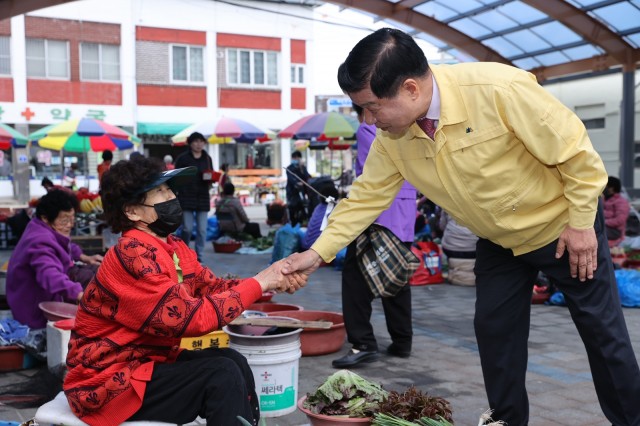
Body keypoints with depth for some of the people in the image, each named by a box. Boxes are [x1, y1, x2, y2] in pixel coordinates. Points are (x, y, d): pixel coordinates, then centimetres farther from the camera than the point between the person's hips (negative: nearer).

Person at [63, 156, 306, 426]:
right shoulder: (133, 256, -25)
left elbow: (215, 287, 6)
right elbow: (193, 318, -27)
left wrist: (274, 280, -9)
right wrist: (259, 283, -18)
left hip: (147, 361, 9)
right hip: (106, 383, -9)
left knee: (233, 361, -1)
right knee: (221, 373, -18)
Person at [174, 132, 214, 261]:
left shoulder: (207, 158, 12)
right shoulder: (183, 158, 1)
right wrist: (175, 193, -3)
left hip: (203, 197, 3)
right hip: (186, 197, -3)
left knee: (202, 230, 0)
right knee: (188, 228, -5)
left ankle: (199, 257, 9)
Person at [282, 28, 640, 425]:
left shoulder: (499, 89, -34)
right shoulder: (392, 137, -16)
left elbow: (576, 151, -24)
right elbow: (367, 196, -5)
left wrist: (581, 223, -18)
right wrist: (318, 252, -11)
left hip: (563, 225, -5)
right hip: (498, 240, 5)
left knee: (602, 329, 6)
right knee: (494, 332, 7)